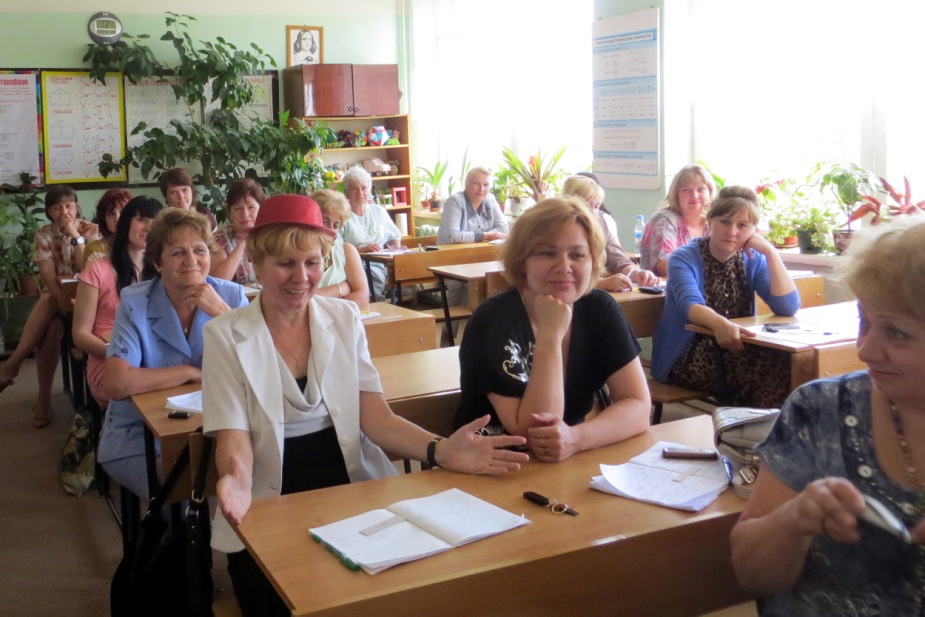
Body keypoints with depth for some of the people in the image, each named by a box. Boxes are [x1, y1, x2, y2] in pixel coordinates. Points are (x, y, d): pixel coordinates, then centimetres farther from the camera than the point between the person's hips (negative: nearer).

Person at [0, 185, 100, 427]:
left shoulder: (91, 231, -5)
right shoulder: (44, 235, 1)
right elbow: (48, 275, -11)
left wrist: (75, 236, -20)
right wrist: (64, 302, -26)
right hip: (56, 295, 3)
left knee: (47, 305, -34)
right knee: (49, 328, -31)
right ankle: (44, 398, -25)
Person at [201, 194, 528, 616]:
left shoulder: (345, 319, 5)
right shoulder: (225, 335, -2)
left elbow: (376, 417, -2)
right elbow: (233, 435, -8)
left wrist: (440, 450, -20)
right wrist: (237, 480, -32)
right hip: (269, 509, -1)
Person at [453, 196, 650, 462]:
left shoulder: (600, 310, -3)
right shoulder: (494, 320, -17)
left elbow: (638, 406, -8)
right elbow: (530, 433, -21)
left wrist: (575, 438, -25)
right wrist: (550, 336, -26)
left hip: (572, 465, 4)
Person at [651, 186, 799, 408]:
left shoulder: (753, 260, 5)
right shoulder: (683, 258, -8)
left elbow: (789, 307, -7)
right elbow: (691, 306, -28)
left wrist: (770, 252, -11)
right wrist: (720, 324, -49)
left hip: (734, 351, 5)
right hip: (684, 357, -5)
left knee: (783, 363, -26)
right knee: (774, 368, -27)